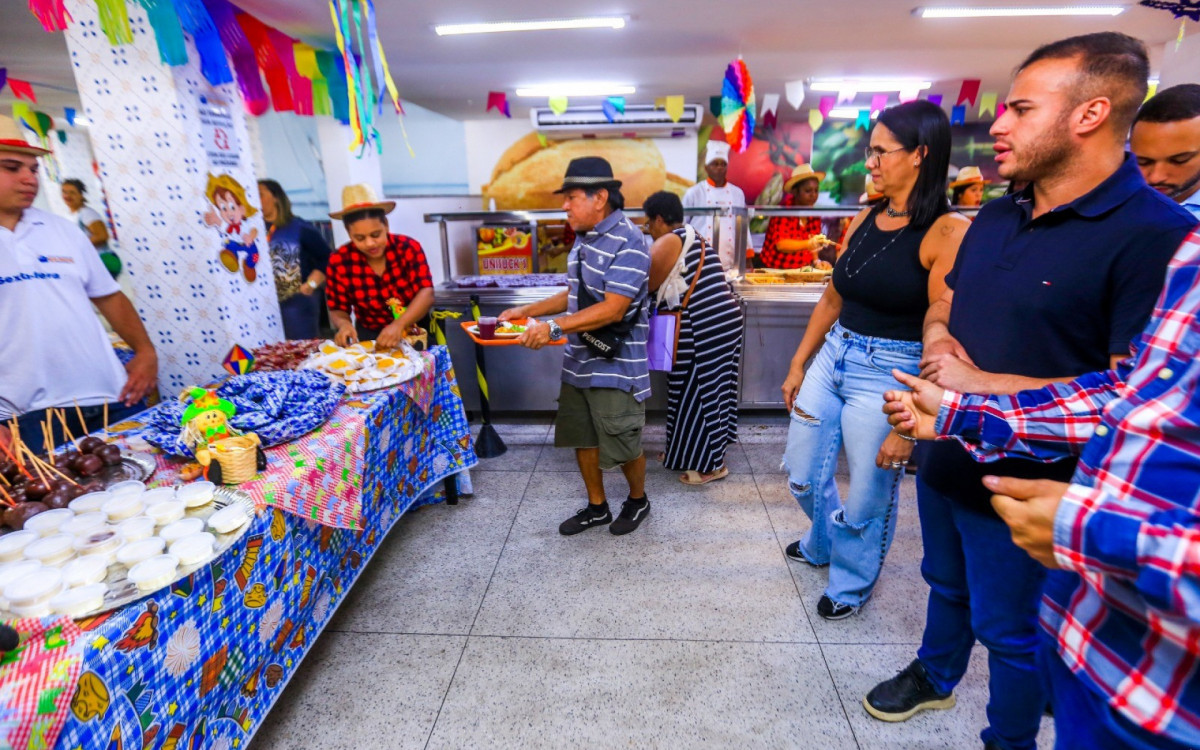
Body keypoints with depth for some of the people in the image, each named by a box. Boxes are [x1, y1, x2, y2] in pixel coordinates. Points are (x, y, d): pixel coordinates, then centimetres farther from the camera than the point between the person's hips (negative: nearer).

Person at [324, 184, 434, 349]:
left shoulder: (408, 247, -13)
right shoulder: (338, 261, -9)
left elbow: (426, 293, -21)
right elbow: (337, 310, 0)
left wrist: (399, 324, -38)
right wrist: (343, 324, -25)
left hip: (415, 332, -1)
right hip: (370, 336, 2)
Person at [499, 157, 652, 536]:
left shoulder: (628, 242, -18)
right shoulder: (584, 238, 9)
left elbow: (613, 309, -25)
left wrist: (554, 327, -31)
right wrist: (528, 311, 11)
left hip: (615, 367, -8)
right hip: (578, 363, 8)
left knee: (623, 445, 6)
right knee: (583, 438, 16)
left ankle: (638, 501, 34)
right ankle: (597, 507, 35)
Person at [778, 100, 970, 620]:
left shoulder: (947, 232, -15)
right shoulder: (864, 220, 6)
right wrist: (798, 365, 13)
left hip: (889, 376, -6)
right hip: (832, 358, 7)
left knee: (867, 497, 10)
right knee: (802, 475, 18)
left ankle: (851, 581, 38)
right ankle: (823, 544, 49)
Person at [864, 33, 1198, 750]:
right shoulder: (995, 218, 5)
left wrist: (984, 385, -24)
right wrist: (938, 340, -7)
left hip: (1021, 484, -7)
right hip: (942, 457, 7)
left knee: (1010, 630, 15)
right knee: (946, 585, 28)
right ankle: (935, 676, 53)